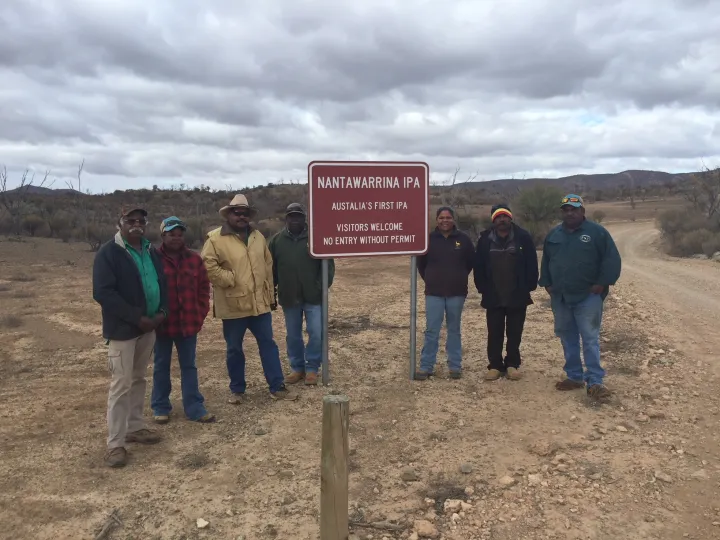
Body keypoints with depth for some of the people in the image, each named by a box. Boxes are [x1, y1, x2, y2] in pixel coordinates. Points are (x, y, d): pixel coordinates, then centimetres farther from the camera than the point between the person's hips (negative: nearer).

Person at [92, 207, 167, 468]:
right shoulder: (108, 253, -12)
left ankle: (135, 427, 29)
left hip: (149, 326, 7)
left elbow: (161, 283, 15)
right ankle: (115, 444, 5)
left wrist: (162, 311, -3)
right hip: (122, 329, -7)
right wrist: (136, 317, -20)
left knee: (139, 379, 16)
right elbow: (103, 293, -19)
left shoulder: (151, 251, 10)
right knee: (121, 385, -4)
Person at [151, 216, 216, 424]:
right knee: (161, 366, 12)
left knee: (189, 366, 10)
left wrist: (201, 313, 1)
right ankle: (160, 407, 23)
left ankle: (195, 407, 16)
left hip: (188, 323, 3)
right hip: (162, 324, -3)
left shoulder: (194, 259, 4)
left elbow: (203, 288, 8)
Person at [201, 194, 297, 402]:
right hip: (233, 305, -4)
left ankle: (277, 387, 17)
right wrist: (230, 280, -17)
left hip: (260, 303, 5)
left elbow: (267, 266, 14)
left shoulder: (257, 236, 10)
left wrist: (270, 294, 11)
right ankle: (237, 390, 24)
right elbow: (208, 265, -16)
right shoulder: (216, 238, -8)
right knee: (234, 349, 9)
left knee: (268, 344, 8)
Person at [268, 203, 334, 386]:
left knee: (316, 334, -2)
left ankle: (311, 368, 13)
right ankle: (297, 368, 25)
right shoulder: (277, 240, 5)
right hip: (289, 297, 3)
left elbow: (328, 264, -4)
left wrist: (322, 286, -12)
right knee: (293, 336, 11)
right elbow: (271, 268, 9)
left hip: (313, 296, -2)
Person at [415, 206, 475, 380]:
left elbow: (471, 261, 11)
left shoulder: (463, 239, -1)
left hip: (457, 293, 1)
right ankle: (426, 367, 8)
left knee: (454, 330, 10)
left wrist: (459, 278, 13)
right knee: (431, 330, 1)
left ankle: (455, 366, 19)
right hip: (434, 293, 0)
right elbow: (421, 263, 11)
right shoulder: (429, 239, -1)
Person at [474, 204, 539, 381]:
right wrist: (482, 288, 0)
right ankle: (495, 366, 17)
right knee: (494, 333, 7)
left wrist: (530, 287, -4)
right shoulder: (485, 239, 0)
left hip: (518, 296, -1)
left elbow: (531, 264, -2)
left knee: (514, 333, 9)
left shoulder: (523, 237, -4)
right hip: (493, 297, 1)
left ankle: (512, 365, 21)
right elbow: (478, 266, 4)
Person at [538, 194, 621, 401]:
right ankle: (574, 376, 22)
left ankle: (595, 381, -1)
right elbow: (545, 261, 19)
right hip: (560, 297, 5)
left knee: (590, 339, -6)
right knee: (567, 338, 11)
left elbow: (612, 259, -8)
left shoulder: (597, 232, -5)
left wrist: (602, 283, -12)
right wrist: (547, 283, 11)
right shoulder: (554, 234, 11)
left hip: (588, 297, -5)